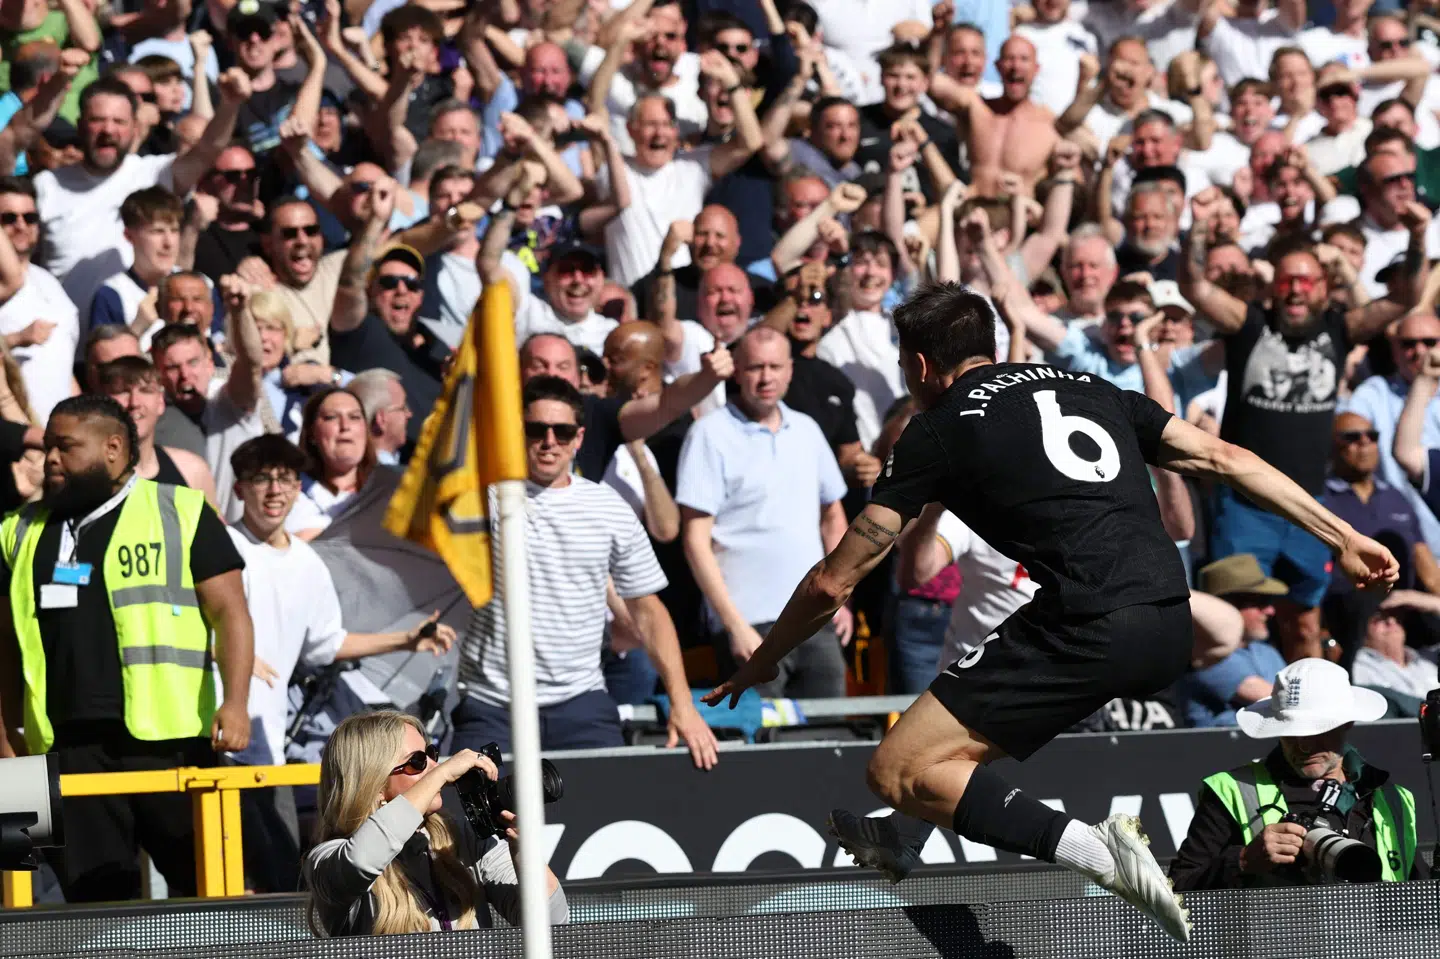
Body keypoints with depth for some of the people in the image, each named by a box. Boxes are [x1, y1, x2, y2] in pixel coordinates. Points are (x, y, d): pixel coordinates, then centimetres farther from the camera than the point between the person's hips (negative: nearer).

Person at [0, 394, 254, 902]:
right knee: (93, 895, 3)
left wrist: (235, 702, -13)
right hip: (69, 744, 4)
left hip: (168, 738, -4)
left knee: (203, 882, -1)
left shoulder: (181, 513, 3)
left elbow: (229, 612, 0)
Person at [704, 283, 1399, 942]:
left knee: (898, 772, -6)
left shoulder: (940, 430, 9)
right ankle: (909, 840, 43)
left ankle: (1094, 851, -23)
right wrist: (1343, 537, 24)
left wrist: (761, 664, 26)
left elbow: (832, 582, 11)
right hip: (1170, 632, 7)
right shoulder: (1090, 390, 24)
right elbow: (1221, 459, 20)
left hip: (1088, 633, -7)